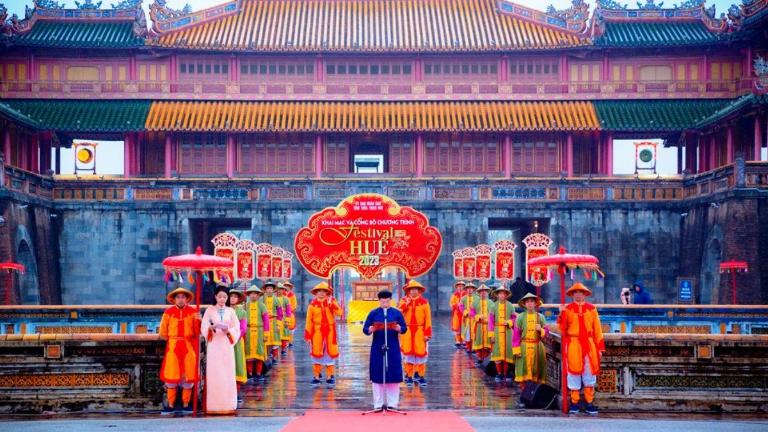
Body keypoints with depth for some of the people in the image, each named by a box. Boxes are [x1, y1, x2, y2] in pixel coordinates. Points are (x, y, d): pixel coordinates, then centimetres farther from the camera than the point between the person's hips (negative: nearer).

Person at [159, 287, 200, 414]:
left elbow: (197, 332, -1)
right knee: (171, 376, -2)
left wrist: (198, 320, -15)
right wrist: (172, 341, 5)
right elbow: (163, 333, 9)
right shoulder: (168, 312, 5)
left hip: (189, 347, 0)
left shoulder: (193, 312, 6)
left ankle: (186, 404, 7)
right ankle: (170, 405, 3)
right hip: (173, 347, 0)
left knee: (188, 375, 0)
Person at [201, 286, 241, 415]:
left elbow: (236, 329, 6)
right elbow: (204, 328, -1)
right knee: (214, 375, -5)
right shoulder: (210, 310, 6)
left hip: (227, 346, 1)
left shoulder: (231, 311, 10)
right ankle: (214, 406, -3)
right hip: (213, 346, -1)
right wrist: (212, 327, -20)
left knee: (228, 375, -2)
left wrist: (228, 331, -13)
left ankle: (227, 405, 2)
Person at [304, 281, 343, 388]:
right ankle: (316, 376, 12)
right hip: (317, 332, -1)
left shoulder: (331, 302, 2)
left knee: (330, 353, 4)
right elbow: (309, 320, 0)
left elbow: (339, 313, -14)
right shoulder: (313, 304, 0)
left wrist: (332, 304, -24)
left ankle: (330, 376, 13)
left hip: (330, 332, 1)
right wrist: (307, 334, -3)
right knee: (316, 353, 3)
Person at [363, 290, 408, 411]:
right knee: (377, 375, 1)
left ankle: (392, 403, 8)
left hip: (393, 348, 0)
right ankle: (378, 403, 8)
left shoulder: (397, 313, 7)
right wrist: (370, 329, -20)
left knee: (393, 375, 0)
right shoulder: (373, 313, 6)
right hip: (377, 348, 0)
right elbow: (365, 329, 3)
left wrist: (399, 328, -18)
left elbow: (404, 328, 4)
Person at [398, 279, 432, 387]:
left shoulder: (424, 302, -1)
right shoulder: (404, 301, 4)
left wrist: (428, 333, -6)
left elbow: (428, 319, -2)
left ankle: (420, 376, 12)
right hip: (407, 331, 1)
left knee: (421, 353, 2)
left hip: (420, 331, -1)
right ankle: (409, 376, 13)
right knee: (408, 353, 4)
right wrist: (405, 304, -20)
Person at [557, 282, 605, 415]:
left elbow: (597, 329, 7)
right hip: (573, 345, -1)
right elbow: (562, 328, -2)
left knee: (589, 373, 3)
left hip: (589, 345, 1)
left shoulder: (591, 309, 7)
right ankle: (574, 402, 8)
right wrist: (562, 314, -15)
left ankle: (589, 402, 10)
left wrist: (600, 346, 3)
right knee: (574, 372, 2)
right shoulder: (568, 309, 4)